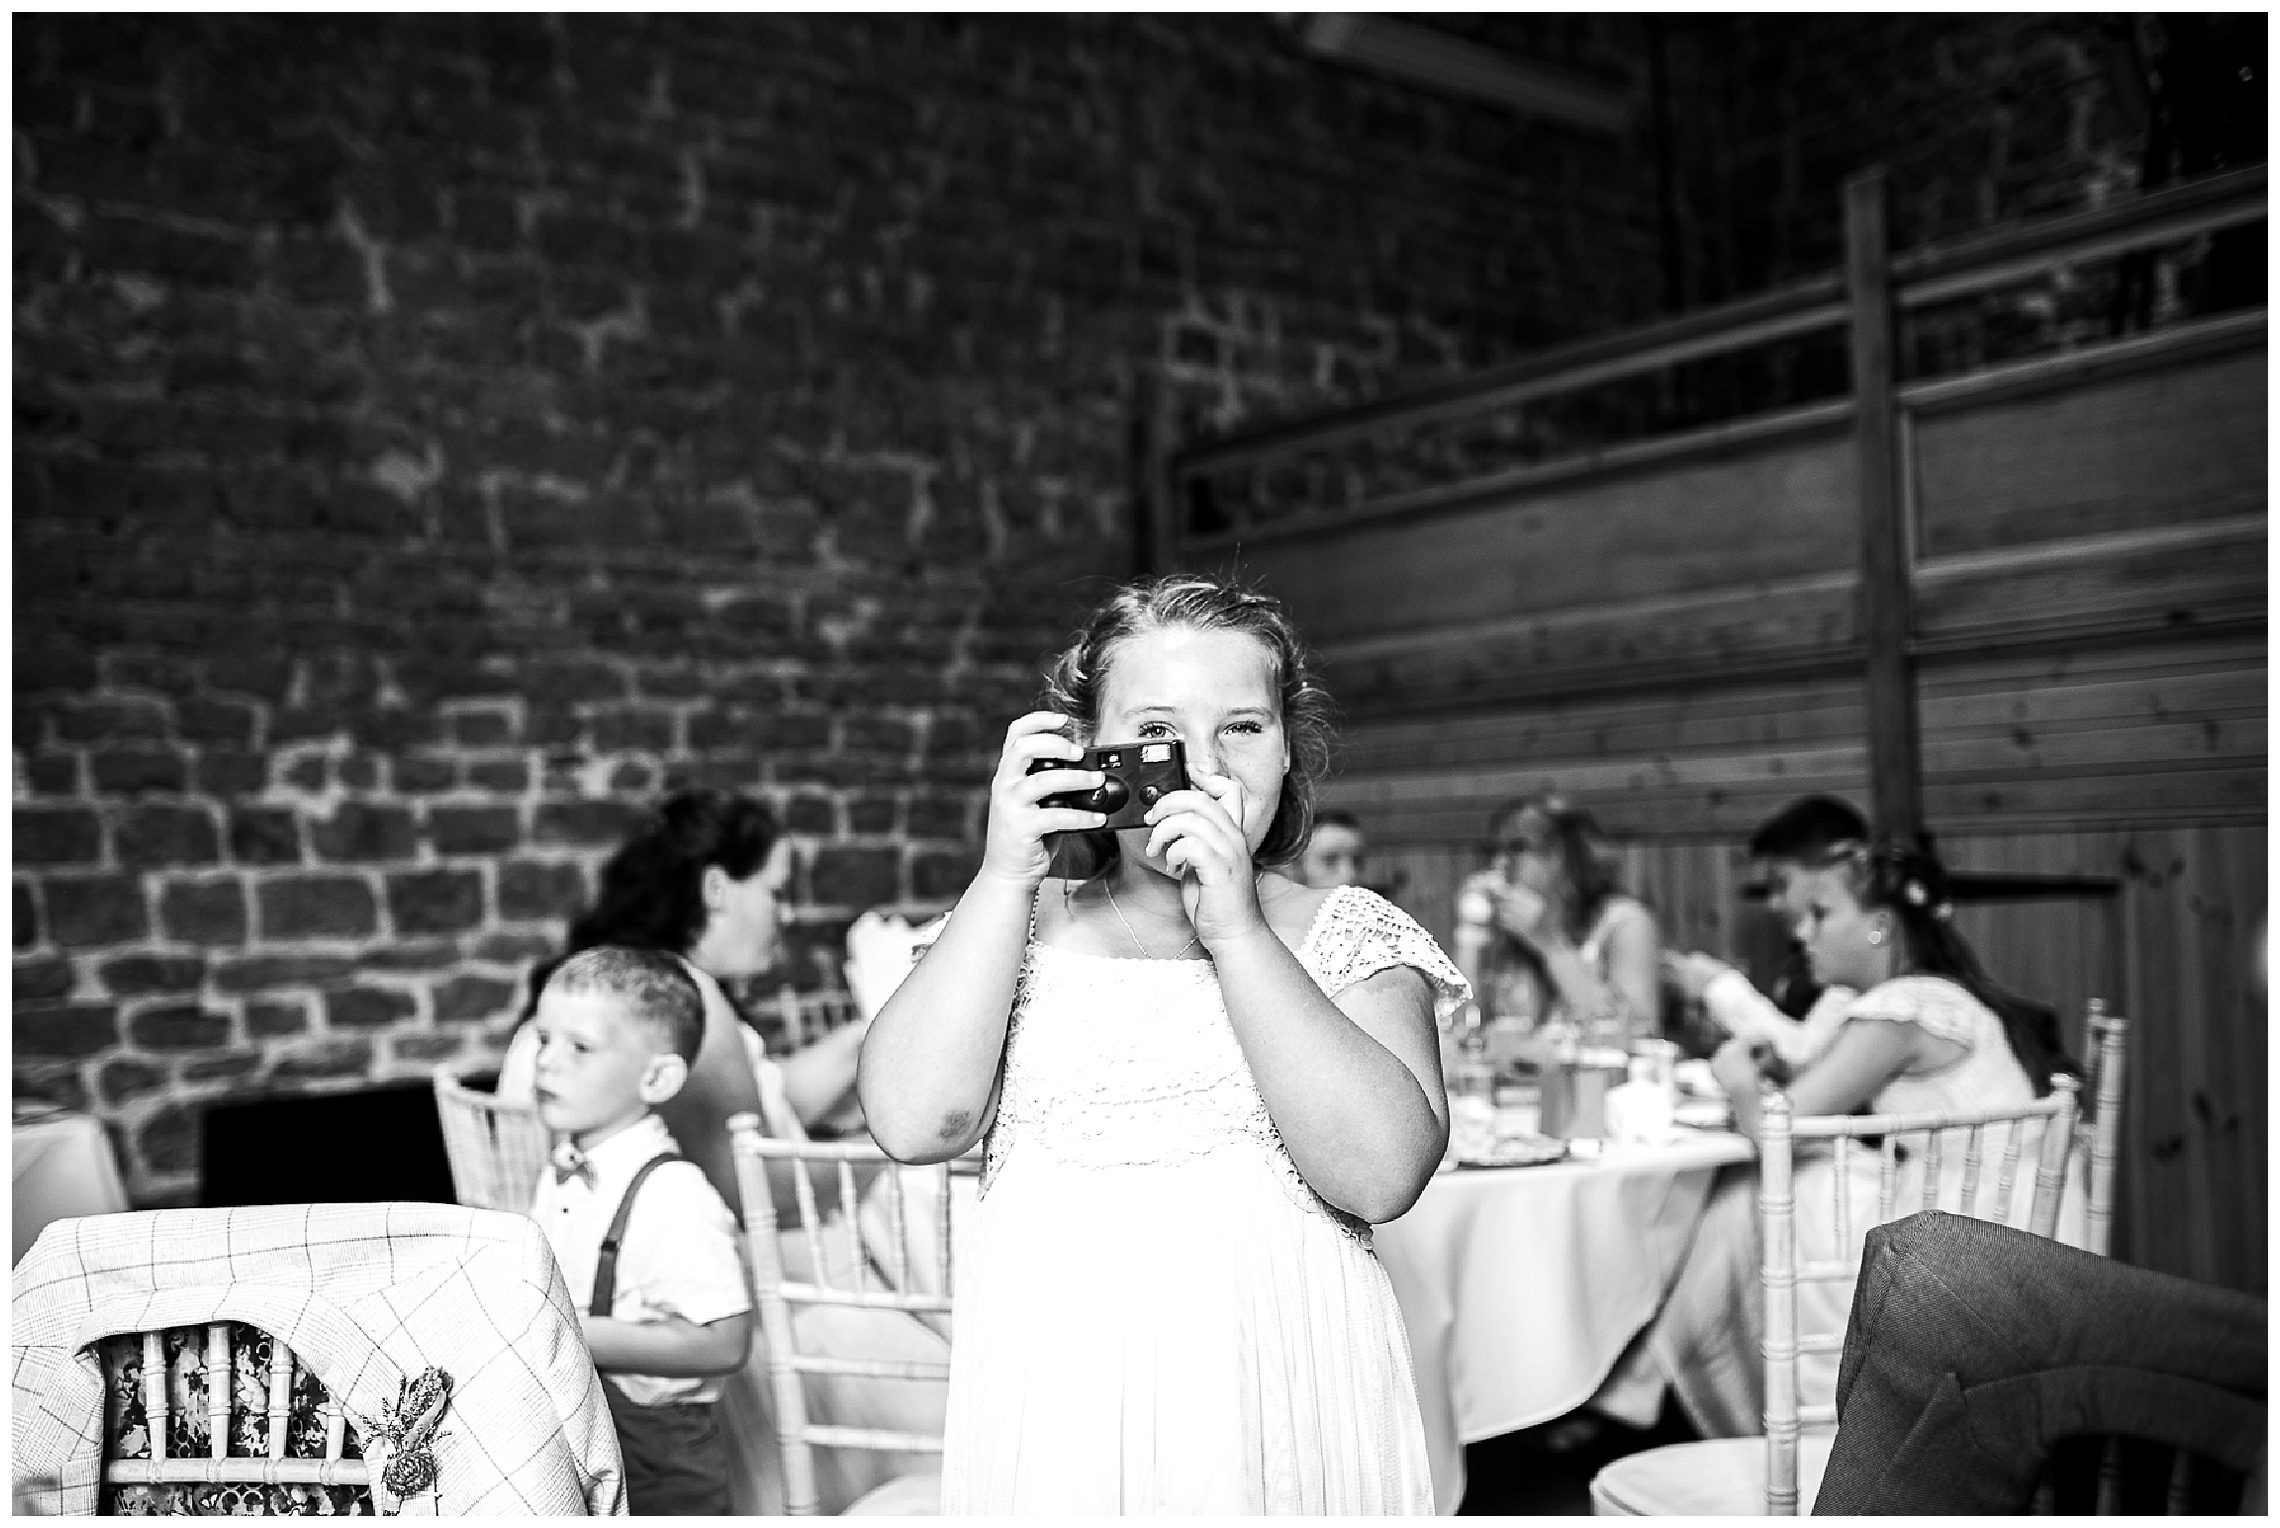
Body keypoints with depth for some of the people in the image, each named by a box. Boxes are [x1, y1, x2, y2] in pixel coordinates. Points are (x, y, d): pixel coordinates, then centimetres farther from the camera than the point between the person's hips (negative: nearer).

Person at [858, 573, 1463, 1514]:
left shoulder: (1349, 936, 0)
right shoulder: (1012, 924, 5)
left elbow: (1383, 1175, -15)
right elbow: (915, 1124, -10)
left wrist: (1235, 930, -17)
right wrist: (1006, 874, -11)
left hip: (1287, 1410, 0)